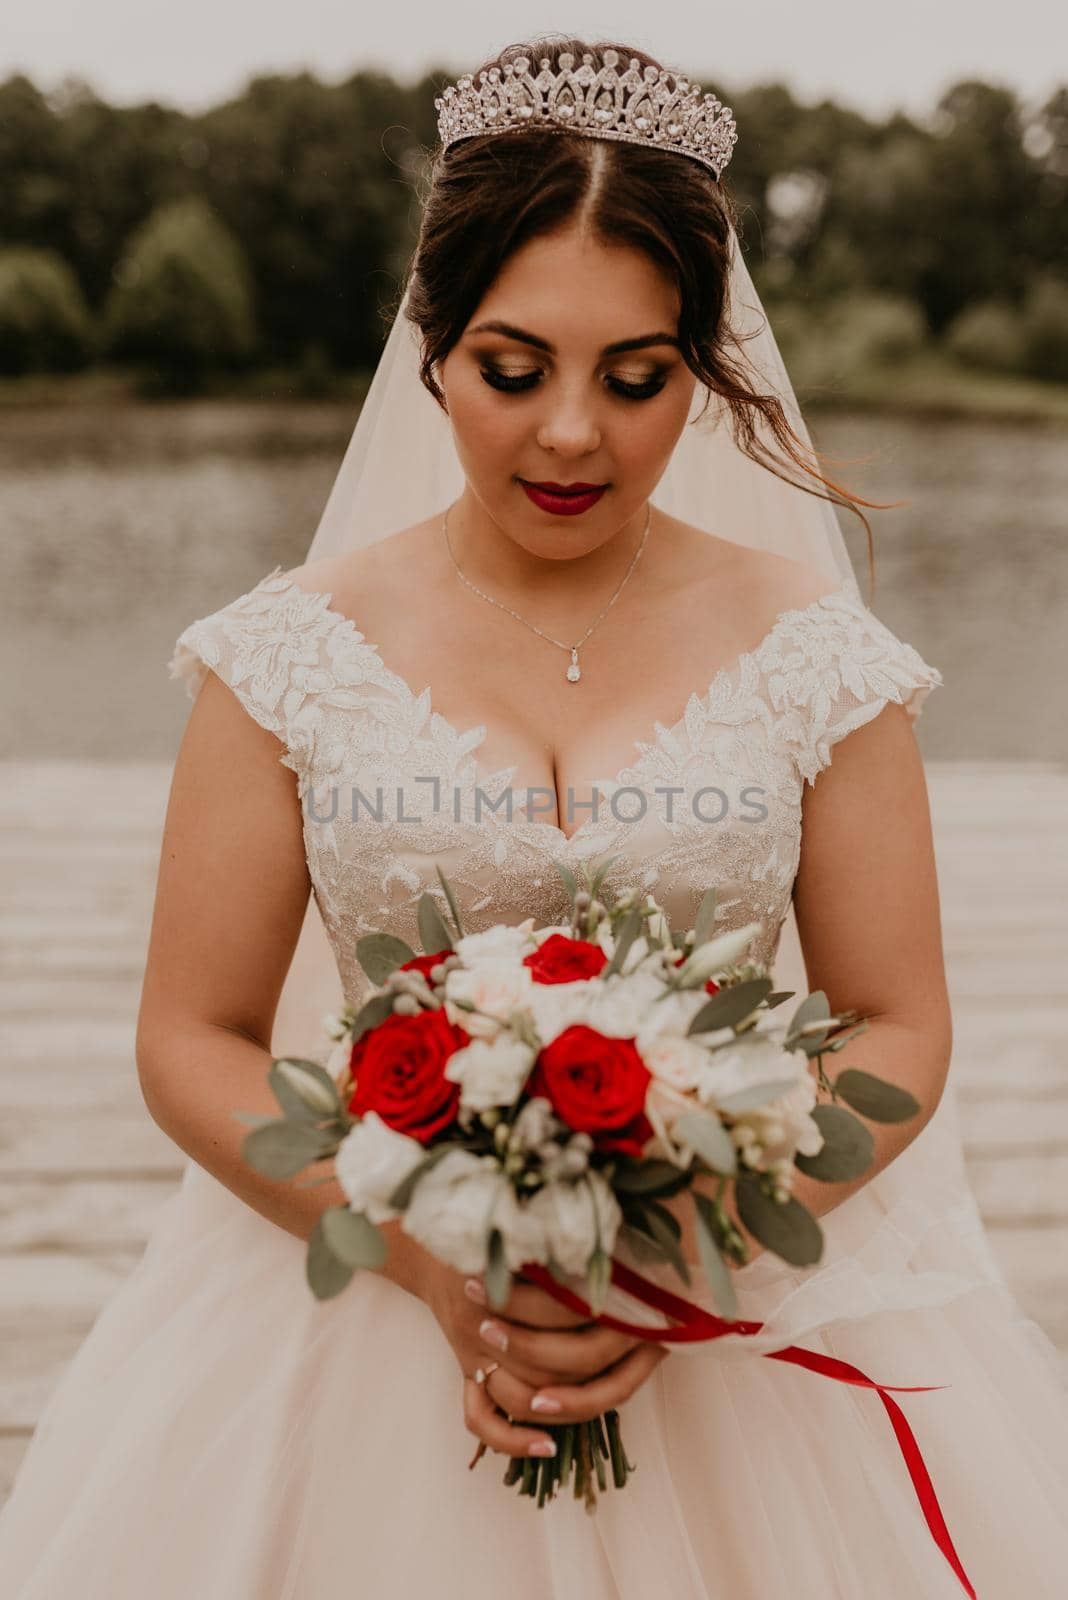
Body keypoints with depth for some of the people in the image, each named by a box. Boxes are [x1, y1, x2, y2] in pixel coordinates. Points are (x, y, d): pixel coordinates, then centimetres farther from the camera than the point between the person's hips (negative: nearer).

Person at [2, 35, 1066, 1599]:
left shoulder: (813, 655, -3)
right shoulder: (295, 656, -4)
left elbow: (898, 1029, 0)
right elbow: (193, 1041, -2)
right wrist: (438, 1259, -15)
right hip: (373, 1300, 0)